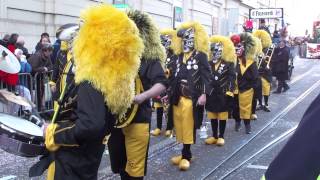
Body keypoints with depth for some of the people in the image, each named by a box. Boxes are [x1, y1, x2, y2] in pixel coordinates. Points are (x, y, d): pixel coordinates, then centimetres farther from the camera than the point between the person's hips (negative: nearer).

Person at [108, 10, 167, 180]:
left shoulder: (150, 58, -7)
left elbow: (162, 83, -18)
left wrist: (142, 97, -32)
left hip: (137, 119, -5)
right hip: (114, 118, 5)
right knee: (119, 165, 18)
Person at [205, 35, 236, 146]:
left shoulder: (229, 64, -5)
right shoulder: (208, 64, 5)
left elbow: (231, 79, -10)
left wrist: (230, 92, -17)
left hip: (223, 94, -4)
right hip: (211, 94, 4)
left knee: (222, 116, 5)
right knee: (212, 116, 10)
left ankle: (221, 136, 14)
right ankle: (214, 136, 21)